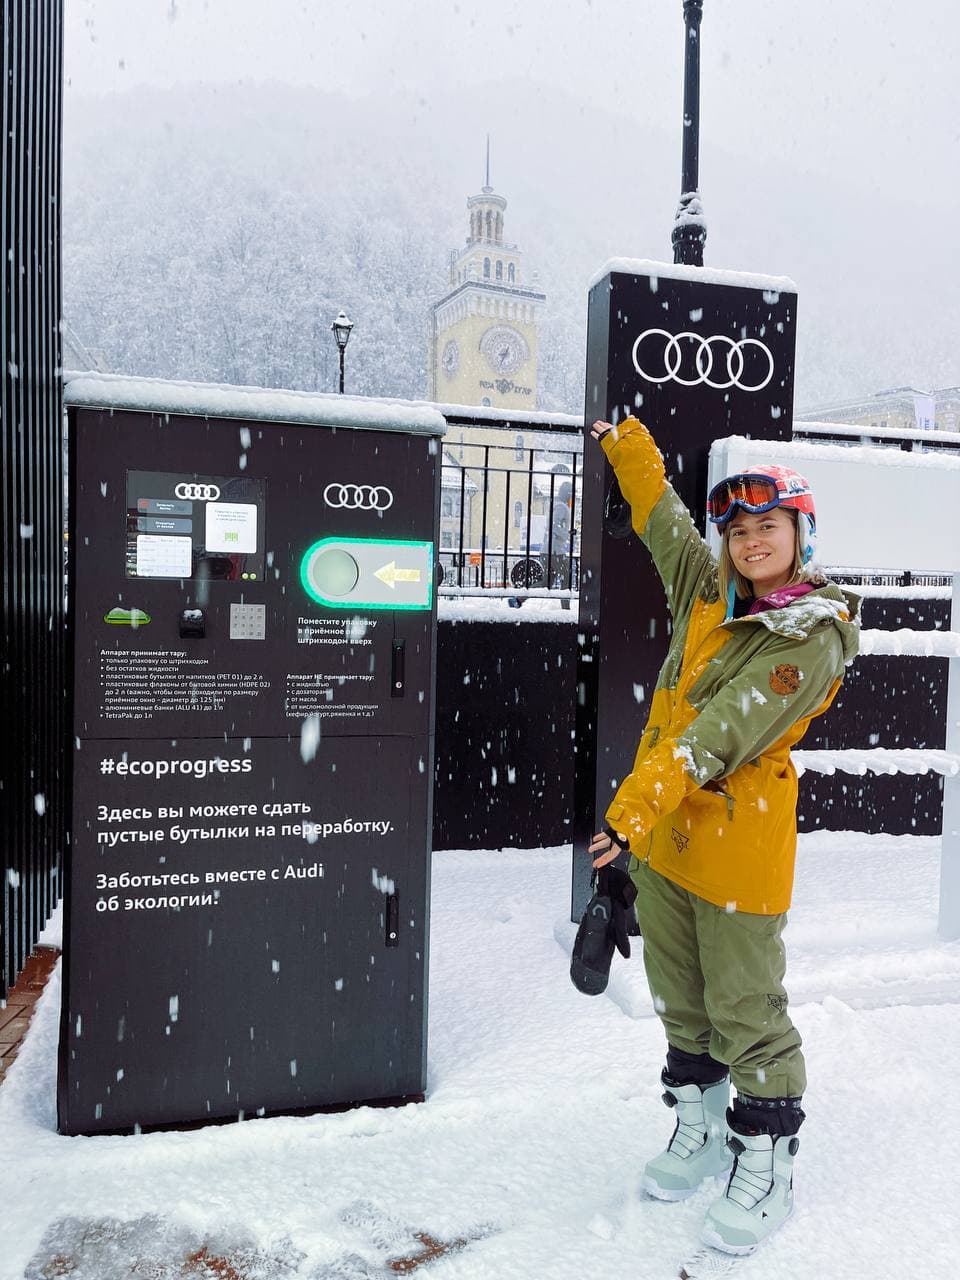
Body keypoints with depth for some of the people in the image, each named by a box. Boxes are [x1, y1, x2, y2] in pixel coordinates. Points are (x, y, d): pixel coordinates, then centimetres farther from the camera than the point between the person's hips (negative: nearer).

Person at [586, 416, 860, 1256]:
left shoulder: (813, 637, -15)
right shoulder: (707, 591, 5)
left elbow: (722, 732, -25)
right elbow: (660, 514, 21)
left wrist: (636, 802, -32)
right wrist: (626, 442, 32)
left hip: (738, 843, -7)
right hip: (660, 835, 7)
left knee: (745, 1010, 6)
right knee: (681, 998, 19)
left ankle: (766, 1170, 25)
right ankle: (699, 1129, 39)